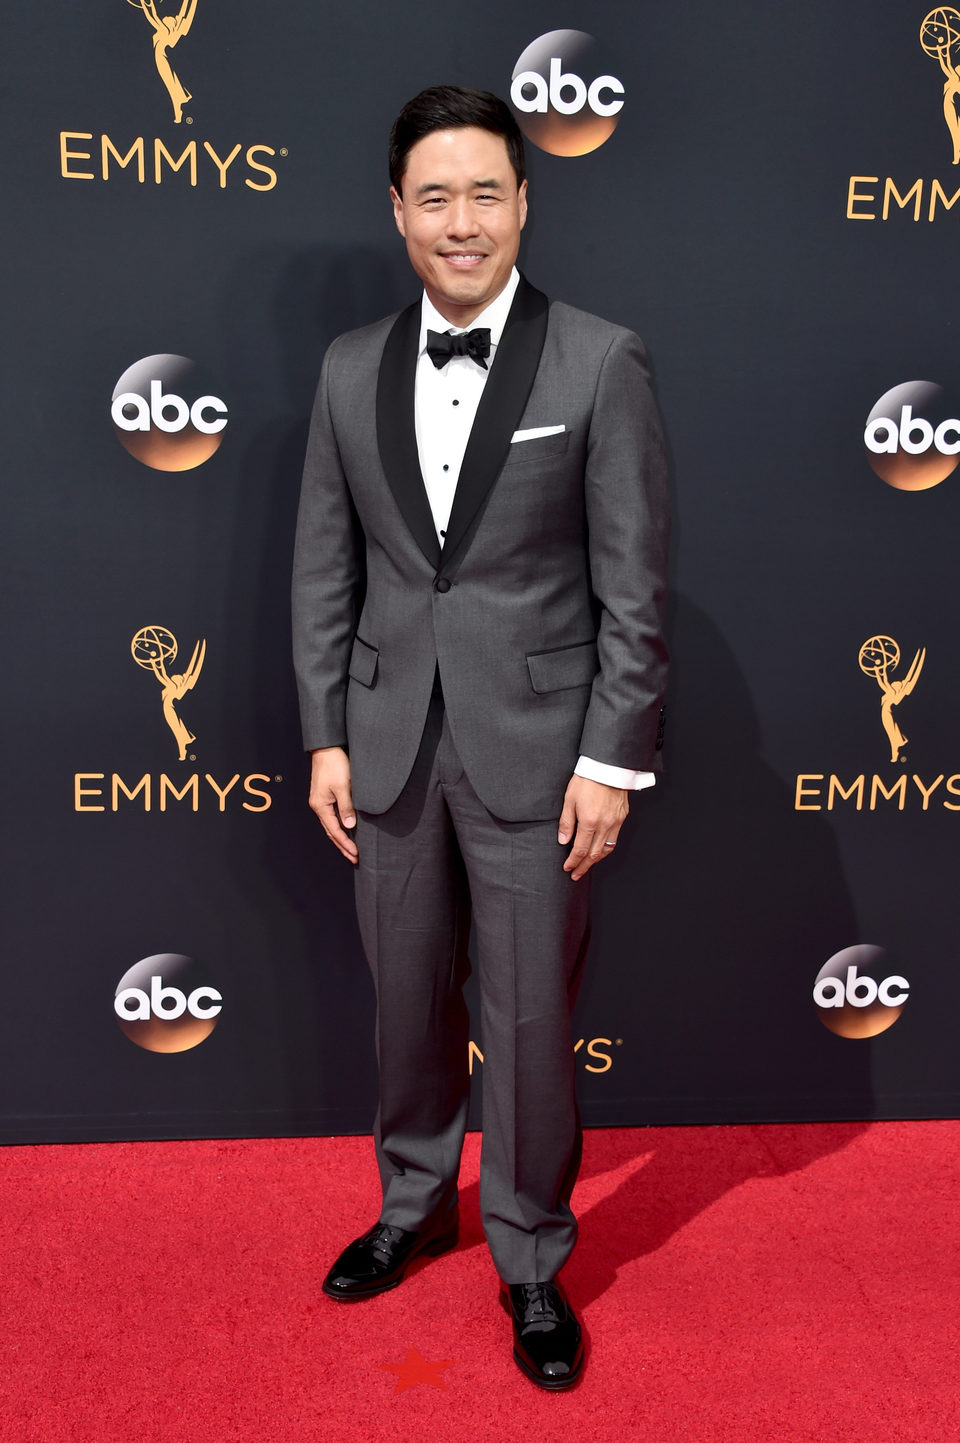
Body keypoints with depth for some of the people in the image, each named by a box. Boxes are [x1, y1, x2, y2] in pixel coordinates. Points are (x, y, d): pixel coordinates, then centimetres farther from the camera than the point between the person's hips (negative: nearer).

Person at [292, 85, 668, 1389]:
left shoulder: (601, 362, -6)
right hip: (390, 744, 4)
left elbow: (634, 584, -7)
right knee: (408, 1002, 18)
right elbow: (325, 569, 8)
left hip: (535, 746, -3)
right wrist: (326, 735, 4)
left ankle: (532, 1259, 30)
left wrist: (612, 761, -10)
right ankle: (415, 1206, 42)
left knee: (531, 1020, 7)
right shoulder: (351, 369, 5)